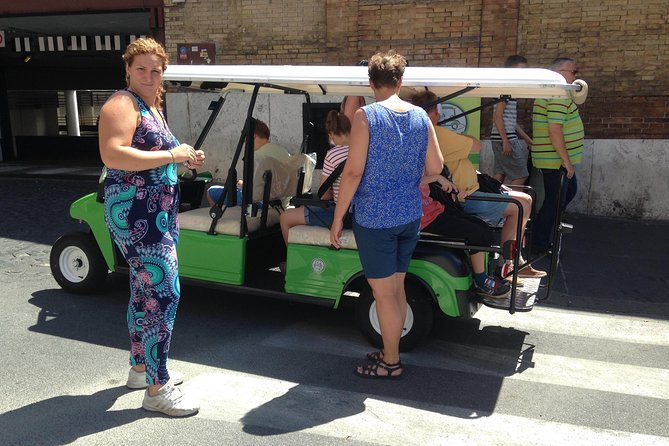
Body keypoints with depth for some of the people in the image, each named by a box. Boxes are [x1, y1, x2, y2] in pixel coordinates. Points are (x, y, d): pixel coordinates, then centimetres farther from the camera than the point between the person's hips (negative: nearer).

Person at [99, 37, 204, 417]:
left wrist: (187, 159, 9)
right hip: (136, 213, -11)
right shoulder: (122, 104, -12)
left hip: (158, 214, 11)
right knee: (163, 294, -11)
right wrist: (171, 155, -22)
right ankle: (157, 389, -2)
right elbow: (113, 155, -27)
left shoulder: (153, 107, 17)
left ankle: (141, 367, 34)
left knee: (145, 290, 18)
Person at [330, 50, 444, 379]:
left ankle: (391, 362, 17)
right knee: (397, 287, 18)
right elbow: (435, 167, 6)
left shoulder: (366, 116, -12)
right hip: (410, 216, 6)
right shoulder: (420, 117, 3)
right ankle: (391, 351, 32)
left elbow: (353, 171, -16)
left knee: (383, 292, 5)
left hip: (375, 217, -6)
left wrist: (338, 217, -8)